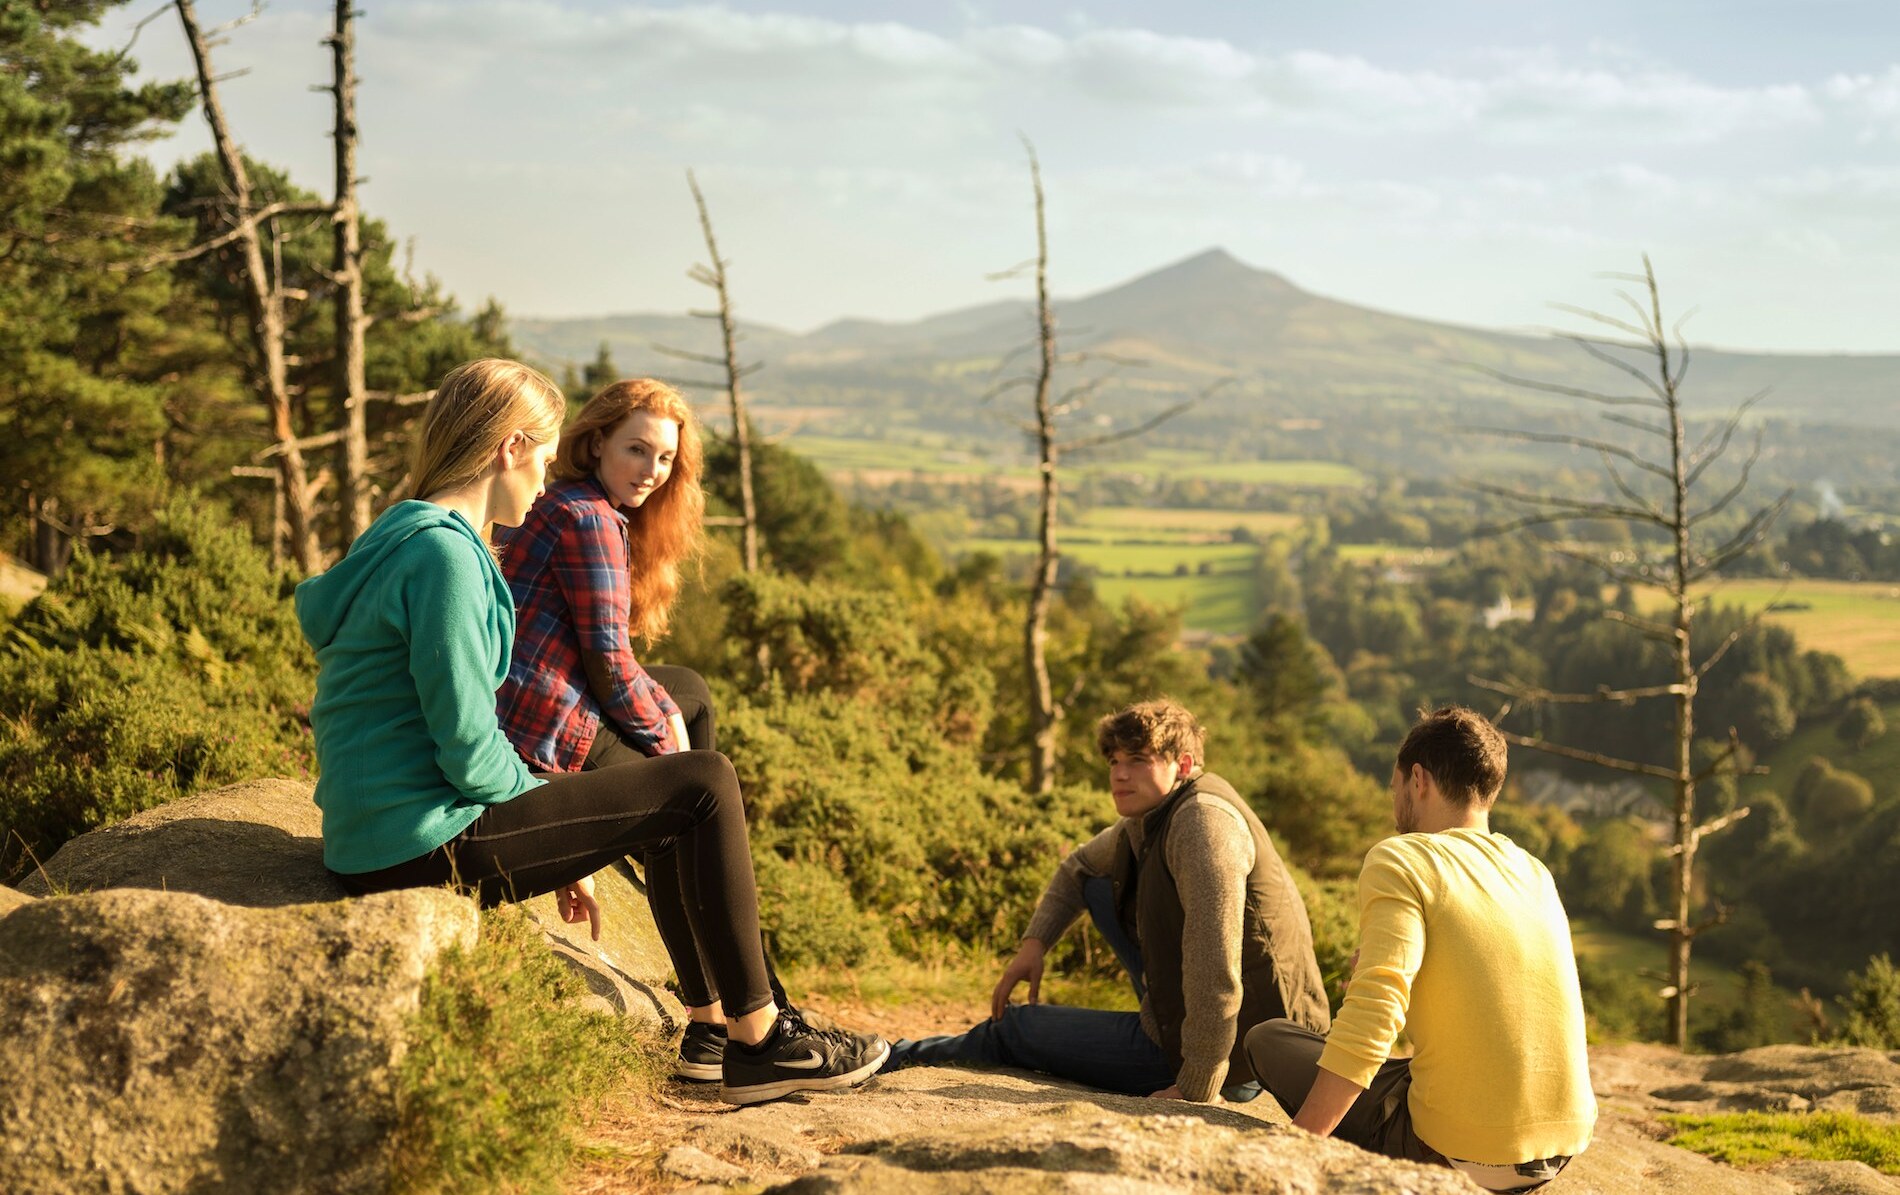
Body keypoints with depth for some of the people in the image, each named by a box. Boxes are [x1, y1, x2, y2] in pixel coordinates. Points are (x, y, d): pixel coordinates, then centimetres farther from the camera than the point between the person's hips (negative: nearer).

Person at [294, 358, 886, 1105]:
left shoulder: (401, 540, 15)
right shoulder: (445, 553, -17)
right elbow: (470, 752, -20)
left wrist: (558, 843, 16)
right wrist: (557, 836, -2)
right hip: (426, 842, -11)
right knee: (705, 785, -6)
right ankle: (759, 1042, 3)